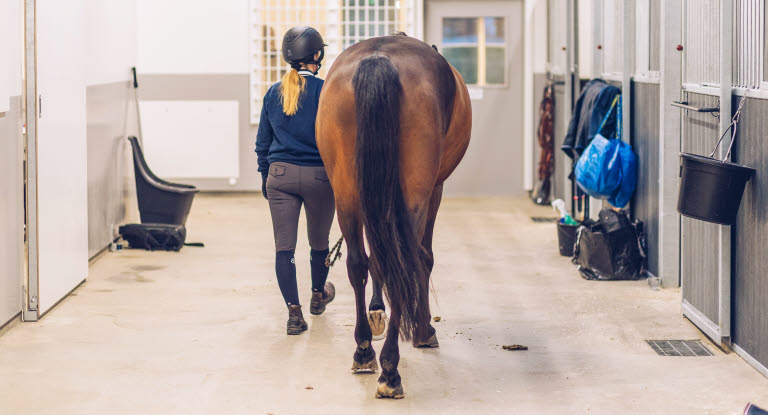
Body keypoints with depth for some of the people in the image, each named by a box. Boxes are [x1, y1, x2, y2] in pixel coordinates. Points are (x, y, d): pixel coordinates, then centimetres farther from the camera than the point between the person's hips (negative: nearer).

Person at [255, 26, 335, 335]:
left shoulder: (274, 93, 4)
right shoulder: (325, 91, -8)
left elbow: (262, 141, 10)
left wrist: (265, 176, 21)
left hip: (280, 175, 2)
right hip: (319, 176, -2)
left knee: (283, 247, 1)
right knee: (319, 242, 20)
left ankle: (294, 312, -9)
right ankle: (318, 295, 41)